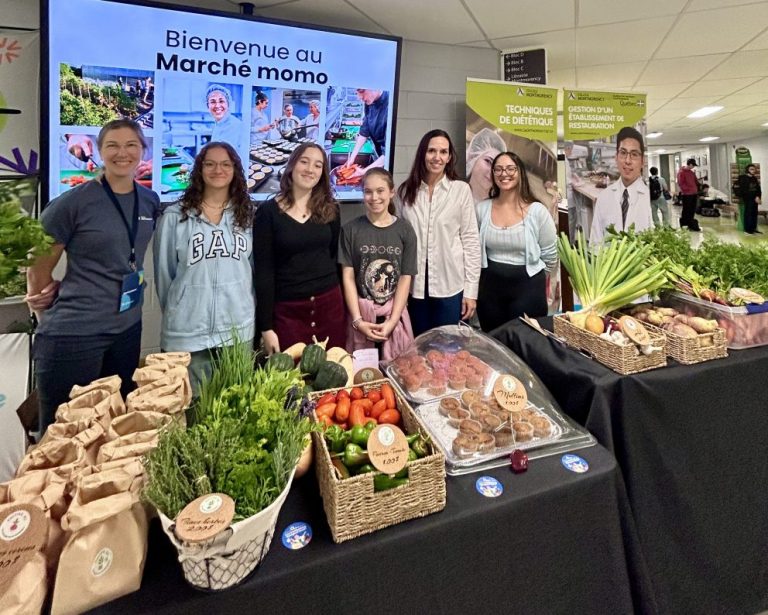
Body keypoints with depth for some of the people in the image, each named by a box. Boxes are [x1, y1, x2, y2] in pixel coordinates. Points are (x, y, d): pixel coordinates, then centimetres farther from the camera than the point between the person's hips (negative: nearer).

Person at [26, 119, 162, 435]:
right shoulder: (73, 202, -13)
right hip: (72, 333, -5)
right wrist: (49, 317, 2)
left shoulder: (150, 201, 4)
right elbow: (40, 264, -6)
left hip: (127, 329, 5)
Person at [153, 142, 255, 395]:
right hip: (188, 332, -2)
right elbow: (164, 272, 5)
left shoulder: (247, 216, 8)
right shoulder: (175, 216, -2)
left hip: (239, 329, 3)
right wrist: (176, 312, 12)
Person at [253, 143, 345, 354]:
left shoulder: (330, 208, 5)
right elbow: (263, 272, -5)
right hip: (287, 310, -2)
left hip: (329, 304, 3)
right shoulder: (268, 211, -4)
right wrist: (265, 326, -8)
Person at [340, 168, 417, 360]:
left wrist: (392, 321, -10)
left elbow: (405, 278, -2)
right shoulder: (351, 229, 0)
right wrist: (358, 320, -11)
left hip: (395, 312, 1)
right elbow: (348, 277, -3)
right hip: (361, 313, 0)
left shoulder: (405, 230, 1)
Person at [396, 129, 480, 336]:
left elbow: (471, 240, -3)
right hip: (415, 285, 2)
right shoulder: (405, 191, 3)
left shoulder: (461, 190, -3)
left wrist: (471, 289, -5)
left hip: (450, 285, -2)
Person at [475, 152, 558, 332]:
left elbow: (550, 255, 1)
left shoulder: (537, 211, -8)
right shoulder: (482, 209, 0)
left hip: (528, 287, -2)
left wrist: (533, 276, 11)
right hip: (490, 287, 3)